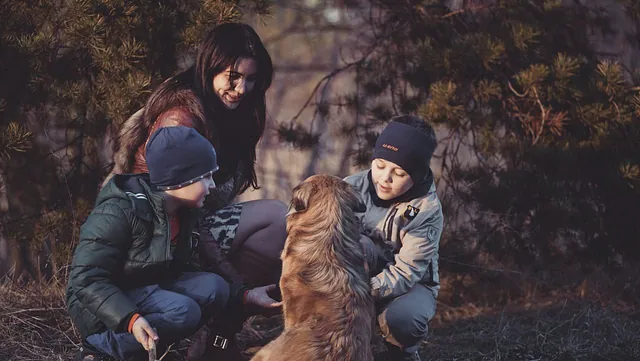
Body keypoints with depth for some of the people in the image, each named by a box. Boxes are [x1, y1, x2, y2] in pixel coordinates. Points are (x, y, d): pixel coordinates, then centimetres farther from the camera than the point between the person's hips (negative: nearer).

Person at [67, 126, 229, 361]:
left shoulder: (182, 211, 1)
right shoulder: (119, 212, -24)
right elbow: (87, 280, -27)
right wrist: (130, 318, -40)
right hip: (100, 308, -8)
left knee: (214, 288, -12)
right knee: (183, 312, -30)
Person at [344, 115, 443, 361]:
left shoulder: (427, 211, -21)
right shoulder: (353, 187, -14)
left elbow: (406, 273, -27)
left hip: (410, 284, -2)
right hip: (362, 274, 2)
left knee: (401, 318, -37)